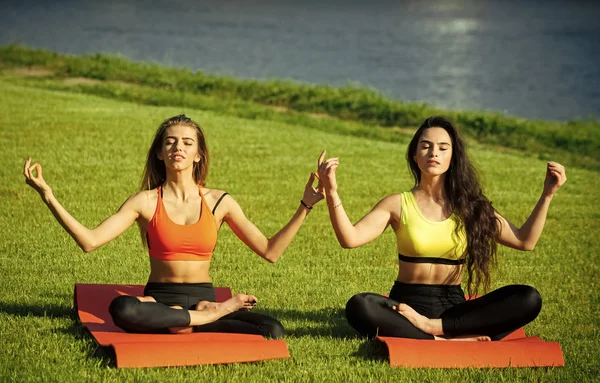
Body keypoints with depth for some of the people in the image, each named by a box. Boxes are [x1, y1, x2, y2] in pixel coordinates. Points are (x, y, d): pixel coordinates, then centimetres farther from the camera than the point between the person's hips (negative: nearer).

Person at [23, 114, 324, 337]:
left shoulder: (219, 202, 6)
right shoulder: (146, 202, 2)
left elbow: (270, 251, 4)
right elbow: (90, 241, -9)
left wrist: (305, 205, -2)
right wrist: (48, 196, -15)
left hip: (203, 296, 1)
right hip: (159, 300, -1)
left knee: (273, 330, -27)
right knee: (122, 309, -39)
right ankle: (215, 315, -21)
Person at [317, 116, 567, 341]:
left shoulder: (469, 206, 9)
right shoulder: (398, 204, 4)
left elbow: (525, 241, 6)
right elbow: (350, 239, -10)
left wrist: (547, 194, -2)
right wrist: (331, 193, -23)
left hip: (453, 307, 2)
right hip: (408, 304, -2)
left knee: (529, 299, -23)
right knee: (359, 307, -35)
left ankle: (432, 326, -27)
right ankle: (453, 339, -34)